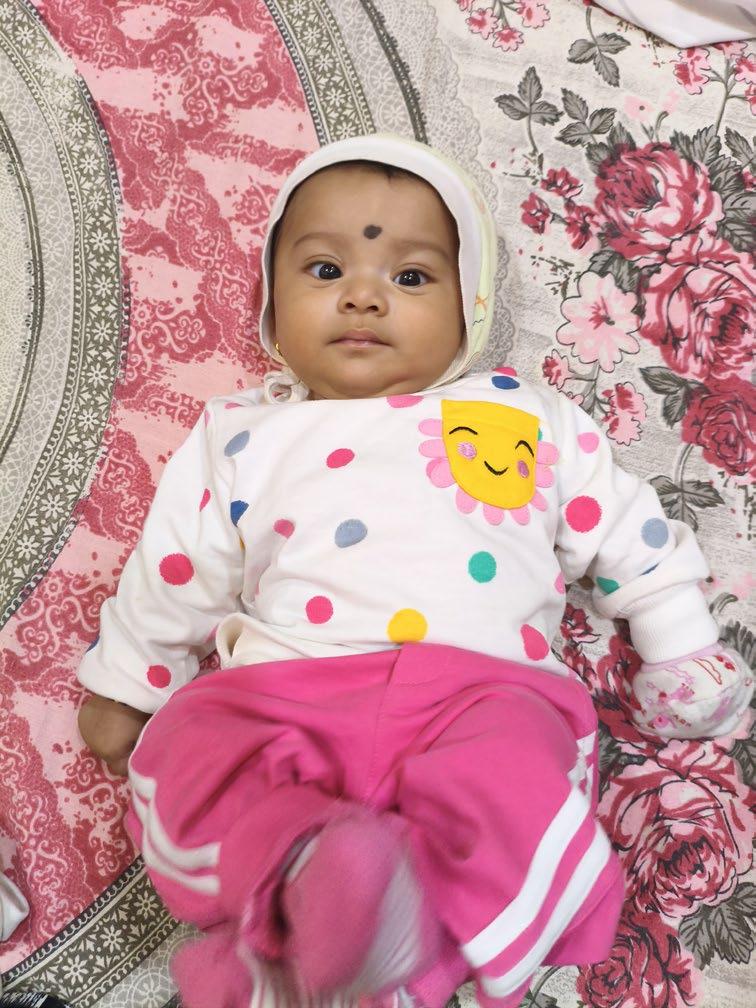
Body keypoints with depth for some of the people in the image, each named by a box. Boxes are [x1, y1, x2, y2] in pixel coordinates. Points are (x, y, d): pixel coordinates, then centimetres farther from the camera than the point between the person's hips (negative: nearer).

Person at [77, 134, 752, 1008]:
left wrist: (681, 651, 20)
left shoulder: (530, 419, 17)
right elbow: (172, 573, 21)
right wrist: (122, 688, 24)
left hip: (477, 689, -1)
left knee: (518, 770, -32)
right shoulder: (244, 437, 17)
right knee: (184, 757, -24)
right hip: (281, 696, 2)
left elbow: (626, 534, 21)